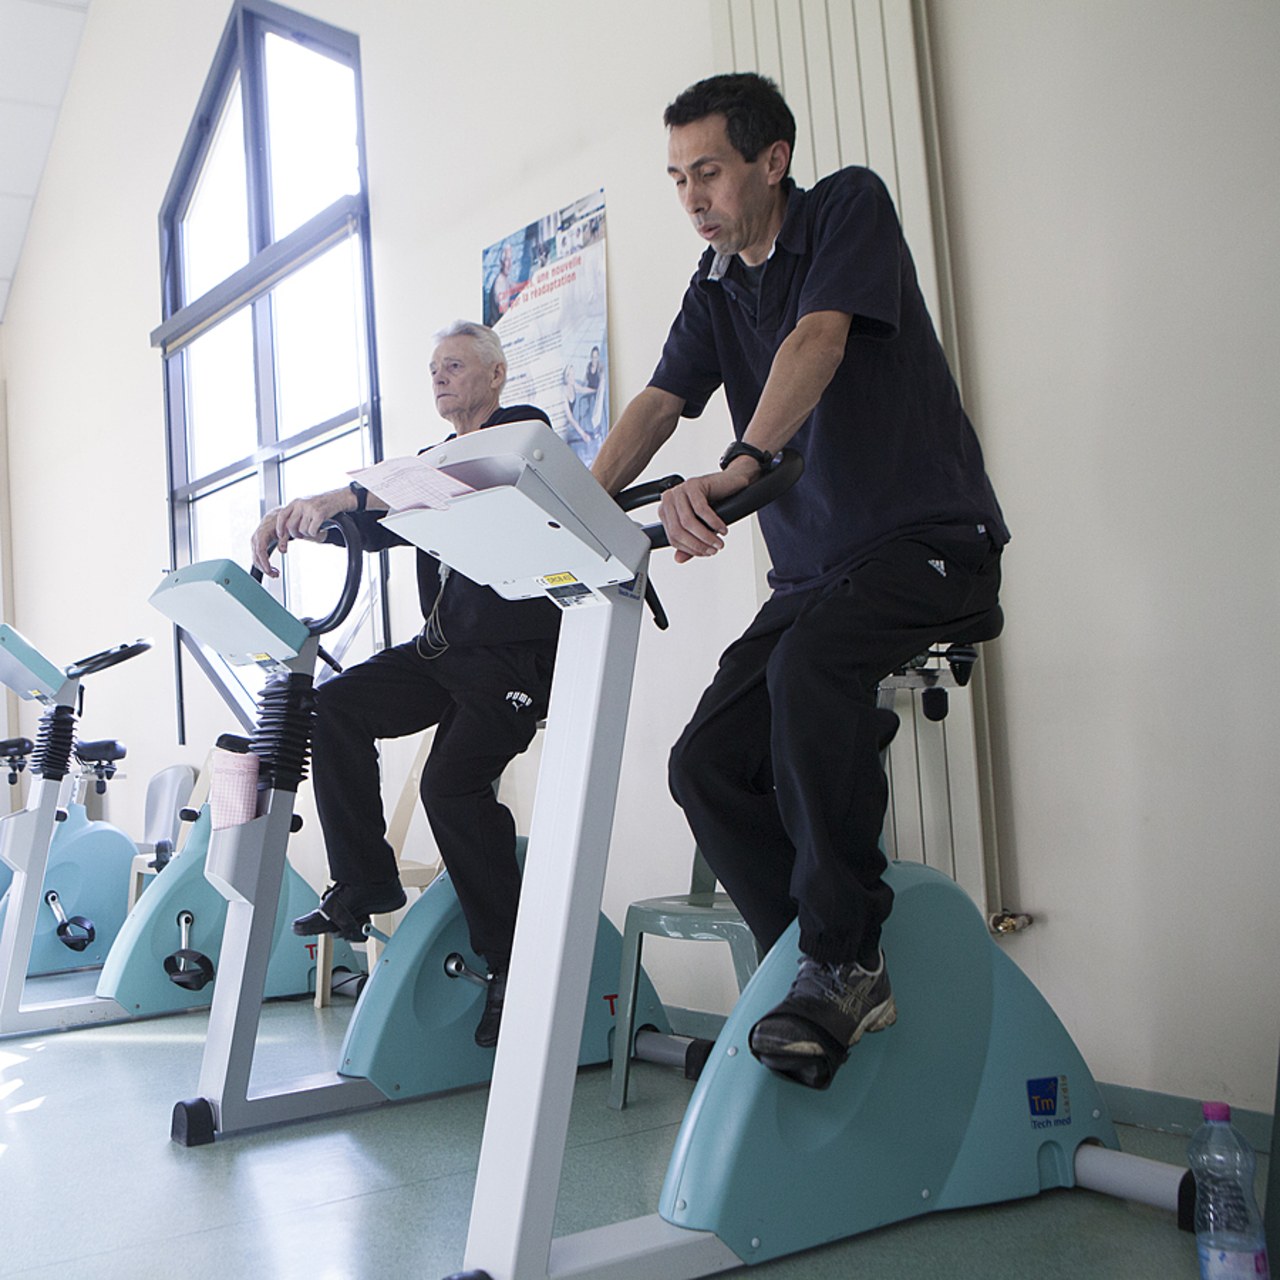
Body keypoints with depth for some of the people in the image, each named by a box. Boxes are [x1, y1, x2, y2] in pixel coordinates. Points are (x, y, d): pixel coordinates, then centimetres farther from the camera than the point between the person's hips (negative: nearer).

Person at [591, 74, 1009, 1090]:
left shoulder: (851, 208, -4)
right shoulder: (715, 291, 14)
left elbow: (816, 340, -23)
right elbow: (659, 404, 2)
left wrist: (739, 467, -39)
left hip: (930, 539, -7)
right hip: (813, 568, 7)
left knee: (809, 664, -36)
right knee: (707, 764, -7)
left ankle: (845, 958, -25)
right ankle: (820, 969, 5)